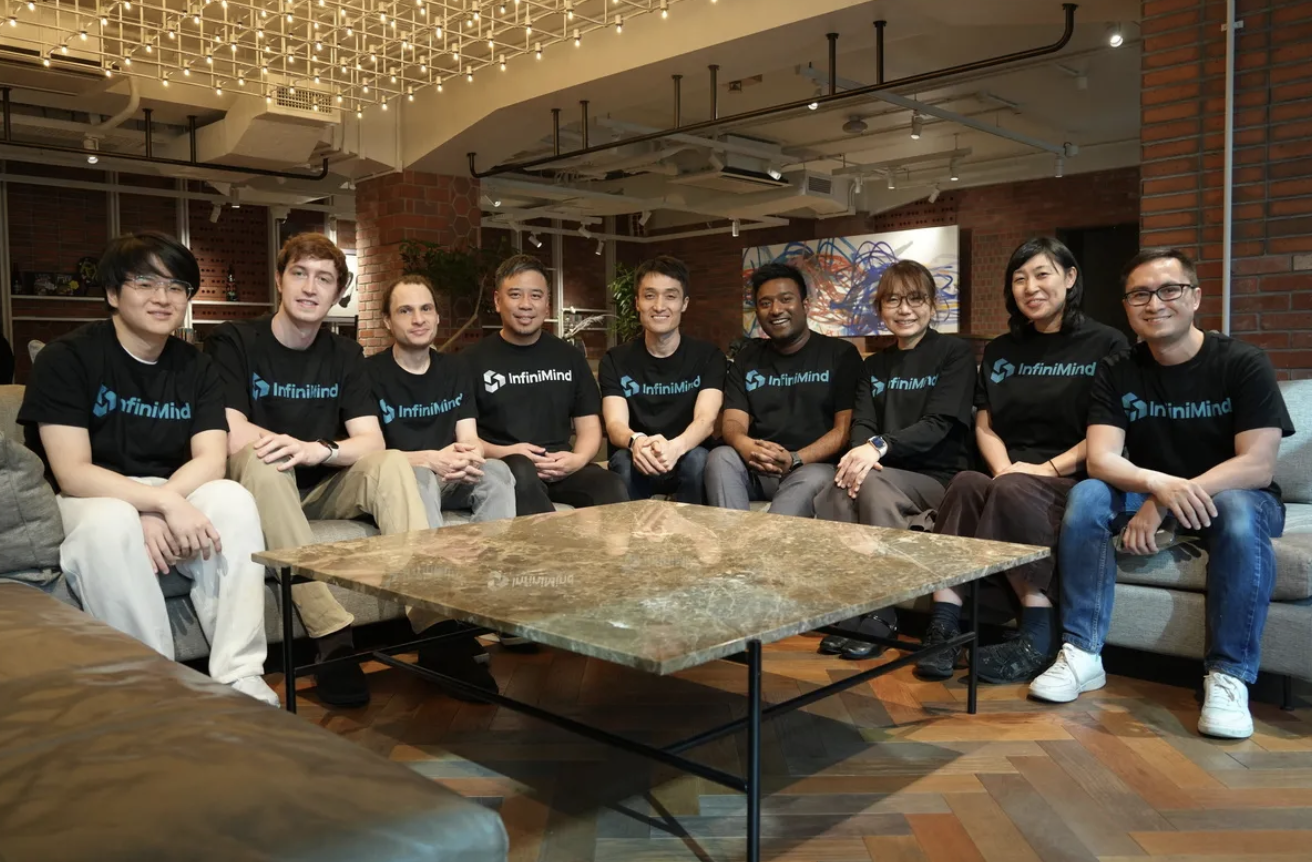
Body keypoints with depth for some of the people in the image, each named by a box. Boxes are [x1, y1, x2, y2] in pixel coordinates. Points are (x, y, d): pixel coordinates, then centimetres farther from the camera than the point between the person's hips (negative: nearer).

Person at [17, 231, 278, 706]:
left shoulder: (196, 367, 4)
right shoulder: (66, 357, -9)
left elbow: (211, 459, -8)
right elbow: (72, 474, -19)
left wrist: (156, 511, -27)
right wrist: (167, 502, -32)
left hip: (174, 498, 3)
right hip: (90, 503, -3)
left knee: (233, 499, -27)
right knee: (112, 522, -37)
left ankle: (239, 679, -28)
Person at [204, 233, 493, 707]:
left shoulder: (345, 355, 7)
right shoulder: (233, 342, -5)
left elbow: (372, 442, -7)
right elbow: (232, 437, -19)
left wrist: (317, 449, -27)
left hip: (321, 488, 4)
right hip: (259, 486, -3)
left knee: (393, 463, -23)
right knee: (261, 461, -36)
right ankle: (333, 637, -43)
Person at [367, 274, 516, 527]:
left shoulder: (455, 371, 12)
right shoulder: (371, 372, -6)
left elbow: (469, 438, 2)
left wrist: (471, 455, -23)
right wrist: (430, 460, -28)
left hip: (450, 477, 4)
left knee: (496, 471, -26)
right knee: (419, 477, -37)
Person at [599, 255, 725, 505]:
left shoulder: (708, 356, -1)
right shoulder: (615, 360, 0)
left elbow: (706, 420, -17)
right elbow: (615, 424, -14)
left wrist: (675, 447, -42)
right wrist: (636, 442, -41)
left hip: (685, 461, 0)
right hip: (639, 464, 0)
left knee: (698, 458, -33)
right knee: (624, 460, -33)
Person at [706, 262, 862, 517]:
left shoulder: (840, 354, 4)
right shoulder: (747, 358, 16)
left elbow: (845, 428, -4)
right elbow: (733, 422, 4)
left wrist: (795, 459, -21)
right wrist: (746, 447, -22)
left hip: (814, 467, -3)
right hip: (756, 469, 3)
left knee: (811, 481, -38)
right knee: (721, 457, -29)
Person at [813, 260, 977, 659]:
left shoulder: (955, 353, 3)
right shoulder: (874, 365, 18)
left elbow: (938, 424, -11)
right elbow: (861, 424, 4)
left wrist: (880, 446, -27)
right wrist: (861, 453, -22)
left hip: (939, 477, -4)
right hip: (886, 477, 4)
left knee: (871, 481, -34)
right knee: (838, 490, -29)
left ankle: (876, 618, -26)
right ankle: (847, 609, -25)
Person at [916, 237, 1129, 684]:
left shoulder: (1106, 345, 6)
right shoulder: (1000, 351, 19)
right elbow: (984, 426, 14)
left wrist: (1049, 468, -14)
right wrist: (1004, 469, -6)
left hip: (1074, 483, -3)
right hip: (1011, 480, 4)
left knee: (1012, 492, -36)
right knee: (966, 484, -32)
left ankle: (1038, 636, -29)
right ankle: (943, 626, -38)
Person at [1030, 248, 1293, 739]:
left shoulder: (1243, 364, -12)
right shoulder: (1117, 372, -4)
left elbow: (1257, 466, -21)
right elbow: (1100, 459, -16)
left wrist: (1165, 502, -32)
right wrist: (1160, 485, -39)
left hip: (1231, 495, -2)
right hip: (1150, 496, 3)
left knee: (1239, 515, -37)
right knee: (1086, 497, -26)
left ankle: (1228, 677, -28)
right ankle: (1082, 655, -23)